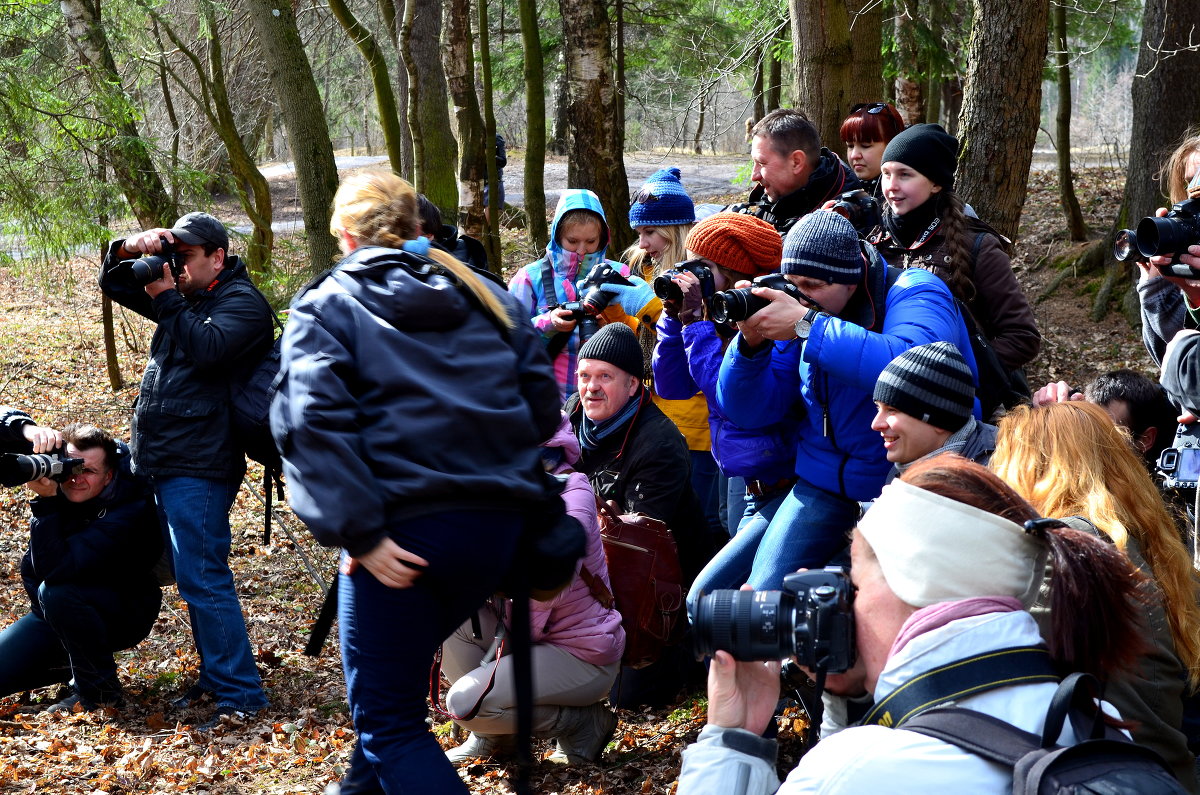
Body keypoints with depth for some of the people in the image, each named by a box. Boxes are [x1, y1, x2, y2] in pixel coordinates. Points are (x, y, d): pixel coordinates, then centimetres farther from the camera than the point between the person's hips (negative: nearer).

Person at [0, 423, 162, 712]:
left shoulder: (130, 511, -33)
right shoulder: (58, 474, -13)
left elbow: (53, 569, -41)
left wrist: (47, 501, -45)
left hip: (123, 616, -7)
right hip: (55, 613, 7)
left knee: (56, 592, -39)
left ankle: (100, 689, -17)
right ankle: (73, 666, 20)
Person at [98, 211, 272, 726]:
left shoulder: (242, 302, -8)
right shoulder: (185, 297, 17)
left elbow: (206, 348, -25)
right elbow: (112, 285, 22)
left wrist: (166, 297, -17)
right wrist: (129, 250, 2)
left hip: (198, 468, -9)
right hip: (164, 462, 9)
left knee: (202, 580, -11)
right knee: (196, 578, 14)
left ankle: (240, 694, -6)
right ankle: (216, 679, 24)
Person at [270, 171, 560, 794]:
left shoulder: (325, 307, 3)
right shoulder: (487, 296, 15)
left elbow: (314, 422, -14)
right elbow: (542, 404, 11)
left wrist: (358, 532, -17)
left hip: (402, 534, -5)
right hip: (497, 526, 6)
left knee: (390, 721, 5)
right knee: (395, 666, 30)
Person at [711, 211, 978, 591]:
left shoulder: (913, 292, -12)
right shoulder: (795, 314, 4)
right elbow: (749, 412, 5)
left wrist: (807, 325, -32)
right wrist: (752, 342, -14)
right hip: (825, 484, 5)